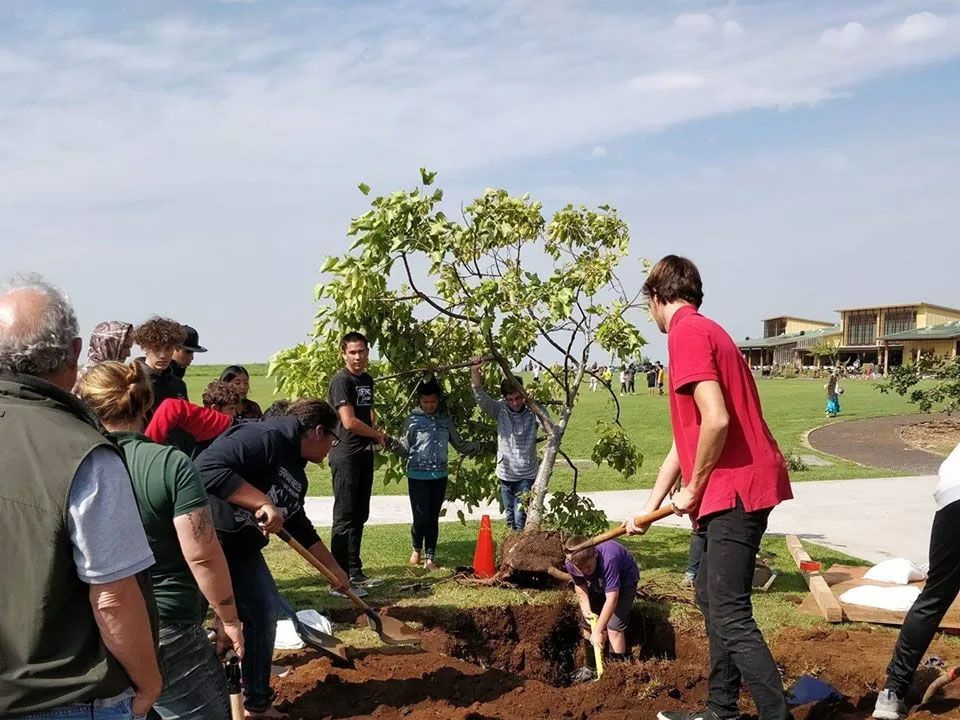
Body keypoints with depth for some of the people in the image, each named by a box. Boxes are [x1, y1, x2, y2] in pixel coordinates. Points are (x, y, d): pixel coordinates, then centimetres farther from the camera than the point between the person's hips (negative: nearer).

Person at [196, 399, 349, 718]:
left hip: (240, 546, 10)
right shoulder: (265, 438, -20)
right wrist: (264, 503, -34)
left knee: (264, 613, 12)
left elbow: (300, 526, 23)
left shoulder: (295, 473, 11)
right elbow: (207, 469, -34)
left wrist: (334, 568, 29)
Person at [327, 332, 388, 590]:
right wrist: (378, 435, -5)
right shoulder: (342, 381, -12)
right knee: (344, 518, -6)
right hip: (346, 456, -8)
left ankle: (355, 574, 20)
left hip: (364, 455, 8)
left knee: (359, 517, 12)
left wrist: (377, 435, 9)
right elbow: (349, 421, -19)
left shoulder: (367, 380, 14)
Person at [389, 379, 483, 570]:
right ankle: (417, 549, 23)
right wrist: (393, 443, -18)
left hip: (439, 476, 3)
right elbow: (406, 448, 2)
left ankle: (430, 558, 19)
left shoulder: (446, 420, 9)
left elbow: (460, 445, 14)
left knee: (433, 518, 8)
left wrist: (479, 446, -1)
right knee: (421, 517, -6)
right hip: (417, 475, -3)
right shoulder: (413, 419, 1)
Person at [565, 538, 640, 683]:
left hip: (625, 580, -5)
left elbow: (612, 599, -40)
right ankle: (592, 668, 23)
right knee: (588, 624, 4)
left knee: (613, 627, -16)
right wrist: (586, 609, -23)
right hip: (598, 583, 5)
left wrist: (598, 631, -36)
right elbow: (580, 585, -7)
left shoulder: (608, 559, -44)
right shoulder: (571, 563, -27)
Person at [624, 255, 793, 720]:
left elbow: (715, 421, -25)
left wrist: (694, 490, -11)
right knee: (710, 596, 19)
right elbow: (685, 437, 21)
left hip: (736, 489, -11)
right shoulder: (703, 331, 19)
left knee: (729, 614, -10)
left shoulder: (687, 333, -13)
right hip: (736, 488, 11)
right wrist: (649, 507, 23)